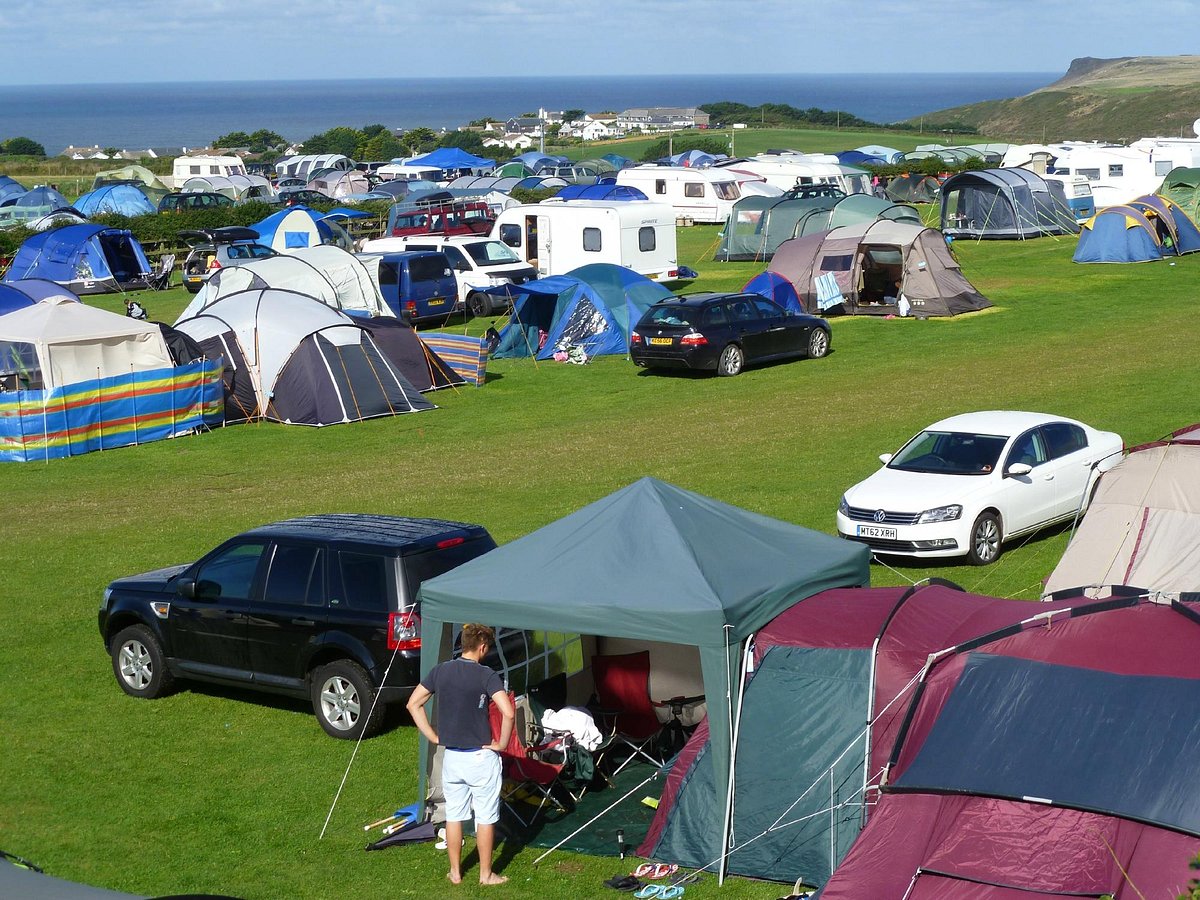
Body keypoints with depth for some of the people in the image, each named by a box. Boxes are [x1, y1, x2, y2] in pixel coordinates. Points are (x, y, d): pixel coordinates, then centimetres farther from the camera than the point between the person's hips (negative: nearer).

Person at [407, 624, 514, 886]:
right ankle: (486, 874, 17)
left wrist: (432, 736, 8)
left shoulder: (441, 671, 0)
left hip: (451, 756, 5)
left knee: (453, 815, 16)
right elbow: (508, 712, -27)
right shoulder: (486, 675, -16)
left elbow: (413, 704, 5)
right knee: (485, 817, 9)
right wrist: (502, 743, -12)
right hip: (481, 757, -5)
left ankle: (455, 872, 24)